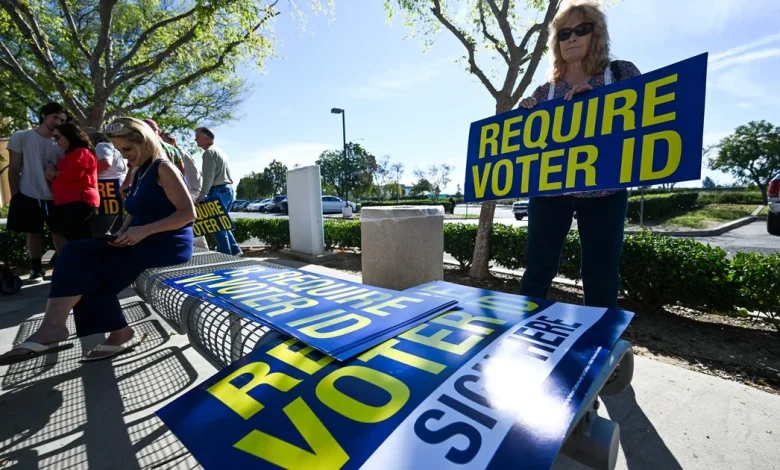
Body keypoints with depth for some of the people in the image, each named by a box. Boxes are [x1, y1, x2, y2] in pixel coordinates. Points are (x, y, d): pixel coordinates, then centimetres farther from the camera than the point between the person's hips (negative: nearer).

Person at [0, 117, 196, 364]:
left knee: (88, 265, -18)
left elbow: (188, 213, -20)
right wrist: (122, 233, 3)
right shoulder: (140, 173, 19)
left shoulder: (164, 169, -10)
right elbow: (136, 212, 24)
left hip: (168, 244, -9)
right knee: (78, 252, -8)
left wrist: (145, 231, -22)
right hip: (144, 241, 9)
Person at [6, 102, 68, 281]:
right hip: (28, 196, -1)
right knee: (33, 233, 9)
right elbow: (14, 169, 1)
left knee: (60, 233, 4)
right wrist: (15, 195, -3)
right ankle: (36, 269, 20)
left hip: (54, 198, 1)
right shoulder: (21, 137, 1)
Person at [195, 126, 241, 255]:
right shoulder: (220, 151, 22)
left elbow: (209, 177, -15)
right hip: (228, 189, 9)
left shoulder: (209, 152, -7)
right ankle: (234, 250, 13)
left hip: (218, 191, -9)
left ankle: (226, 254, 0)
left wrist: (201, 196, -10)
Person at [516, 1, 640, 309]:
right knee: (538, 271, 3)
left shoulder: (620, 72, 10)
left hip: (604, 192, 0)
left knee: (601, 277, 4)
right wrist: (525, 115, -3)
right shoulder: (544, 91, 13)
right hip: (549, 190, 1)